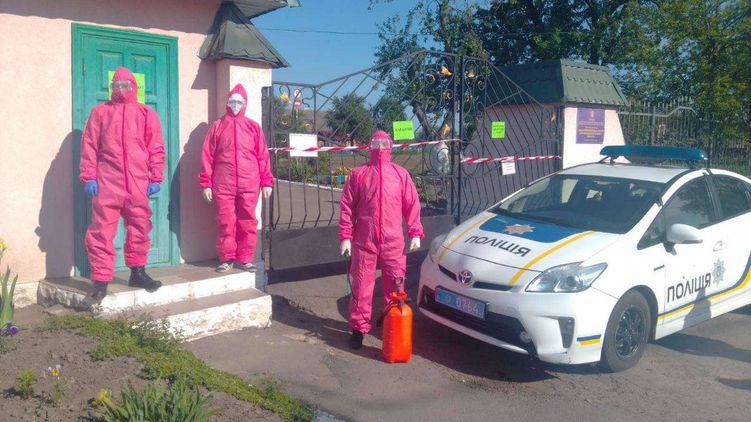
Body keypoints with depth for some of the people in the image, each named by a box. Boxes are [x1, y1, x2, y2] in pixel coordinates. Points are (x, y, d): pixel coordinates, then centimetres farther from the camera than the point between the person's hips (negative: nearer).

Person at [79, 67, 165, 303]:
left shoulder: (147, 114, 12)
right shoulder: (101, 112, 10)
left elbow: (156, 148, 8)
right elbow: (89, 146, 6)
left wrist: (156, 178, 1)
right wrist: (88, 177, -3)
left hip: (138, 182, 2)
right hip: (107, 182, -1)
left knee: (139, 227, 9)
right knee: (102, 230, -4)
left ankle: (138, 272, 22)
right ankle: (101, 280, 0)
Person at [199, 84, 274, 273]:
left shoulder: (253, 127, 10)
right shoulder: (218, 126, 8)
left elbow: (263, 156, 8)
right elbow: (207, 156, 5)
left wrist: (266, 182, 3)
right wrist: (206, 183, 0)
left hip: (249, 185, 1)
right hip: (223, 185, -1)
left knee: (247, 222, 3)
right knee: (225, 222, 2)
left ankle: (245, 258, 13)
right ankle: (226, 258, 12)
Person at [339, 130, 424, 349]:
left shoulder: (401, 174, 7)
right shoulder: (358, 174, 4)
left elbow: (412, 205, 7)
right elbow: (347, 207, 2)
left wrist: (415, 233, 1)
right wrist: (345, 236, -3)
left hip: (393, 241, 1)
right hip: (364, 240, -1)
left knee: (395, 285, 8)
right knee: (361, 285, 3)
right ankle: (359, 327, 14)